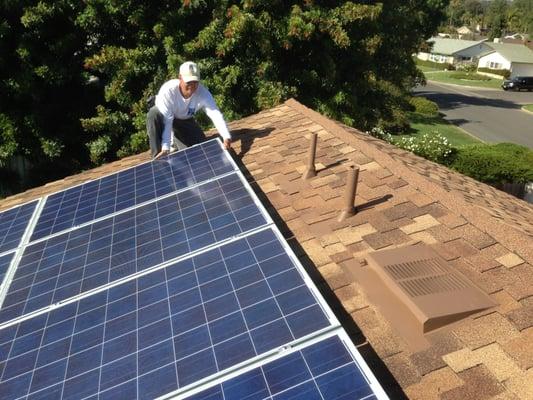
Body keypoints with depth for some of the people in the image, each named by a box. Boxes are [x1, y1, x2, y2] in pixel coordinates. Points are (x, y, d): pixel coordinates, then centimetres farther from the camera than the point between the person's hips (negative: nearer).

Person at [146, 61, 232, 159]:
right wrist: (166, 148, -47)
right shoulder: (168, 90, -37)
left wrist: (227, 137, -57)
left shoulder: (203, 93, -31)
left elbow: (216, 114, -41)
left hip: (185, 119, 3)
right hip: (167, 116, -3)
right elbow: (166, 121, -40)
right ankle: (157, 157, -26)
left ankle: (175, 140, 22)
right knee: (154, 114, -38)